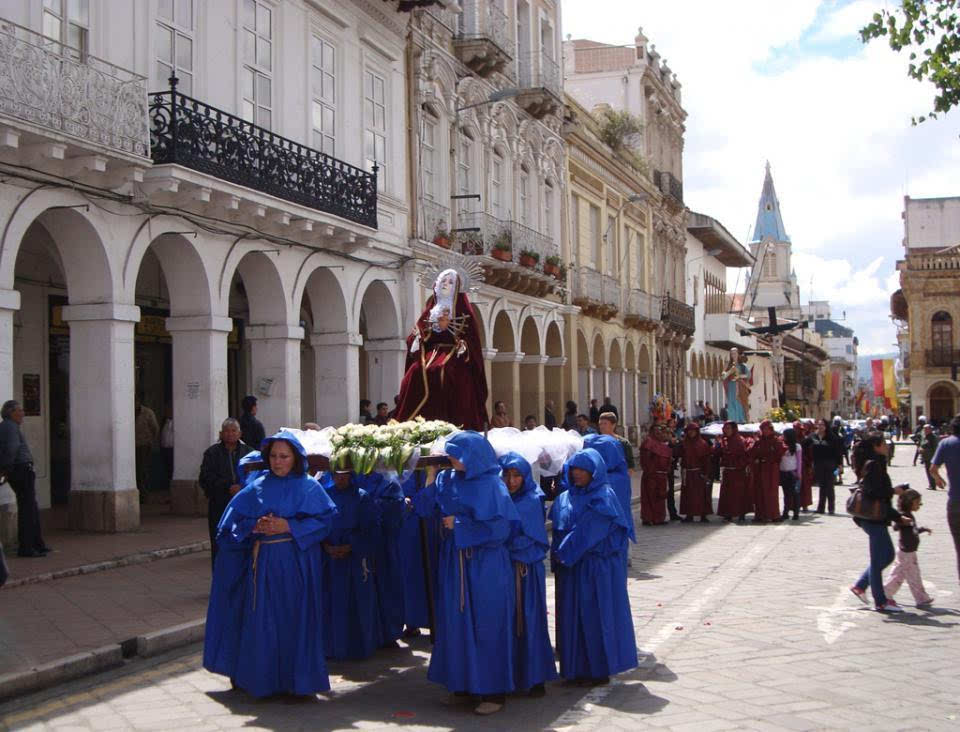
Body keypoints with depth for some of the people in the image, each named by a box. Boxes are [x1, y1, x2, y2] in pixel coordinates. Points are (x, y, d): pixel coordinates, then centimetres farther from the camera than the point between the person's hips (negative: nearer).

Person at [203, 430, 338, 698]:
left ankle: (296, 679, 10)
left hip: (297, 566, -2)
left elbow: (325, 520, -6)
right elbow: (231, 523, 10)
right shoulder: (256, 488, 8)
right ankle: (263, 678, 13)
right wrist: (255, 526, -9)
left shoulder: (309, 487, 2)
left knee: (297, 623, 0)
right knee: (262, 623, 2)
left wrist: (289, 527, -14)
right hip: (264, 563, 2)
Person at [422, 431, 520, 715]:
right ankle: (465, 680, 24)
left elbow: (499, 527, -15)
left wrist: (458, 525, -12)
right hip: (455, 564, 6)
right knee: (458, 623, 11)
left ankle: (494, 691, 7)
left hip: (485, 567, -6)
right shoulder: (447, 480, 6)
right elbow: (428, 508, 6)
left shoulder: (490, 486, -12)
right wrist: (431, 474, -4)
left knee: (487, 627, -1)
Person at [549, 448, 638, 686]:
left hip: (597, 567, -6)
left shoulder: (603, 497, -9)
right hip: (571, 568, 6)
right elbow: (558, 529, 11)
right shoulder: (565, 498, 11)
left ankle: (600, 670, 9)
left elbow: (588, 532, -16)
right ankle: (577, 668, 17)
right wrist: (557, 555, -3)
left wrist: (563, 555, -16)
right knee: (572, 616, 8)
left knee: (596, 616, -1)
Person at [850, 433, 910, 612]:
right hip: (873, 518, -10)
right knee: (878, 560, -3)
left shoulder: (877, 465, 15)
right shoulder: (873, 465, -15)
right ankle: (880, 601, 5)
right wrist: (894, 491, -11)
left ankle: (860, 586, 20)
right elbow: (874, 493, -26)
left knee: (887, 555, 16)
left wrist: (898, 517, 18)